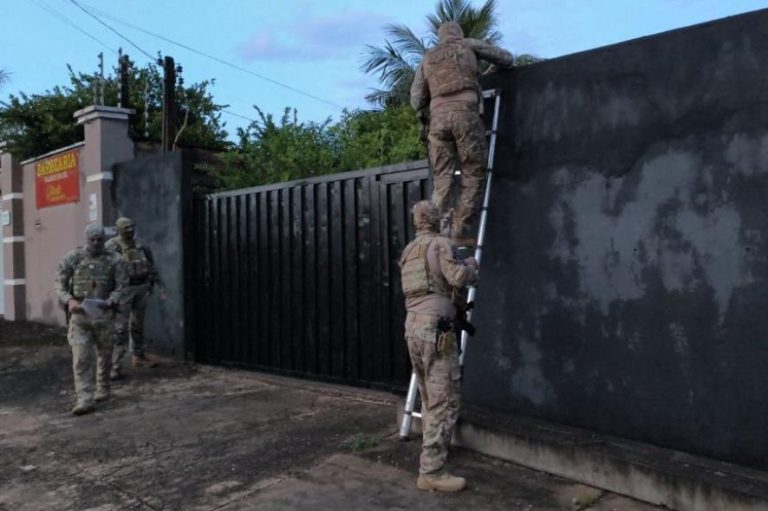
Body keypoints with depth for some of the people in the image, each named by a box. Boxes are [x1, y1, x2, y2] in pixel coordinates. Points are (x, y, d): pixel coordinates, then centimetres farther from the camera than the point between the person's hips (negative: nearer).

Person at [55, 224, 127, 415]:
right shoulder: (73, 258, 2)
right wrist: (69, 300, -13)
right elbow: (60, 283, 3)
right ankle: (84, 399, -6)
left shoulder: (112, 261, 2)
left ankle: (103, 389, 31)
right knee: (81, 358, -7)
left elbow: (122, 284, 2)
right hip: (79, 314, 0)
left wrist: (111, 300, -15)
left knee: (104, 355, 12)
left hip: (104, 314, 1)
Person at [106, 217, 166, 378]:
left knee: (138, 324, 18)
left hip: (142, 288, 5)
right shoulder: (111, 246, -9)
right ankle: (116, 366, -3)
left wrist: (160, 286, 9)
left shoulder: (141, 245, 7)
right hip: (123, 290, -5)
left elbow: (152, 266, 12)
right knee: (120, 328, -6)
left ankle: (138, 356, 34)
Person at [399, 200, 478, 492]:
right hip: (435, 329, -9)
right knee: (444, 401, -7)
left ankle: (432, 453, 33)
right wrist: (471, 266, 4)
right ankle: (431, 471, -7)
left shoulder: (408, 251, 19)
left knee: (429, 398, 21)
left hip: (413, 327, 9)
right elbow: (458, 277, -17)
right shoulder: (440, 243, -5)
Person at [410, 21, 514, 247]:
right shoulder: (467, 45, 17)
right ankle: (460, 230, -8)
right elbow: (507, 58, 20)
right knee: (473, 174, -1)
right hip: (465, 113, -3)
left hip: (438, 116, 4)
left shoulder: (427, 58, 24)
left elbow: (417, 99, 15)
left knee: (442, 178, 3)